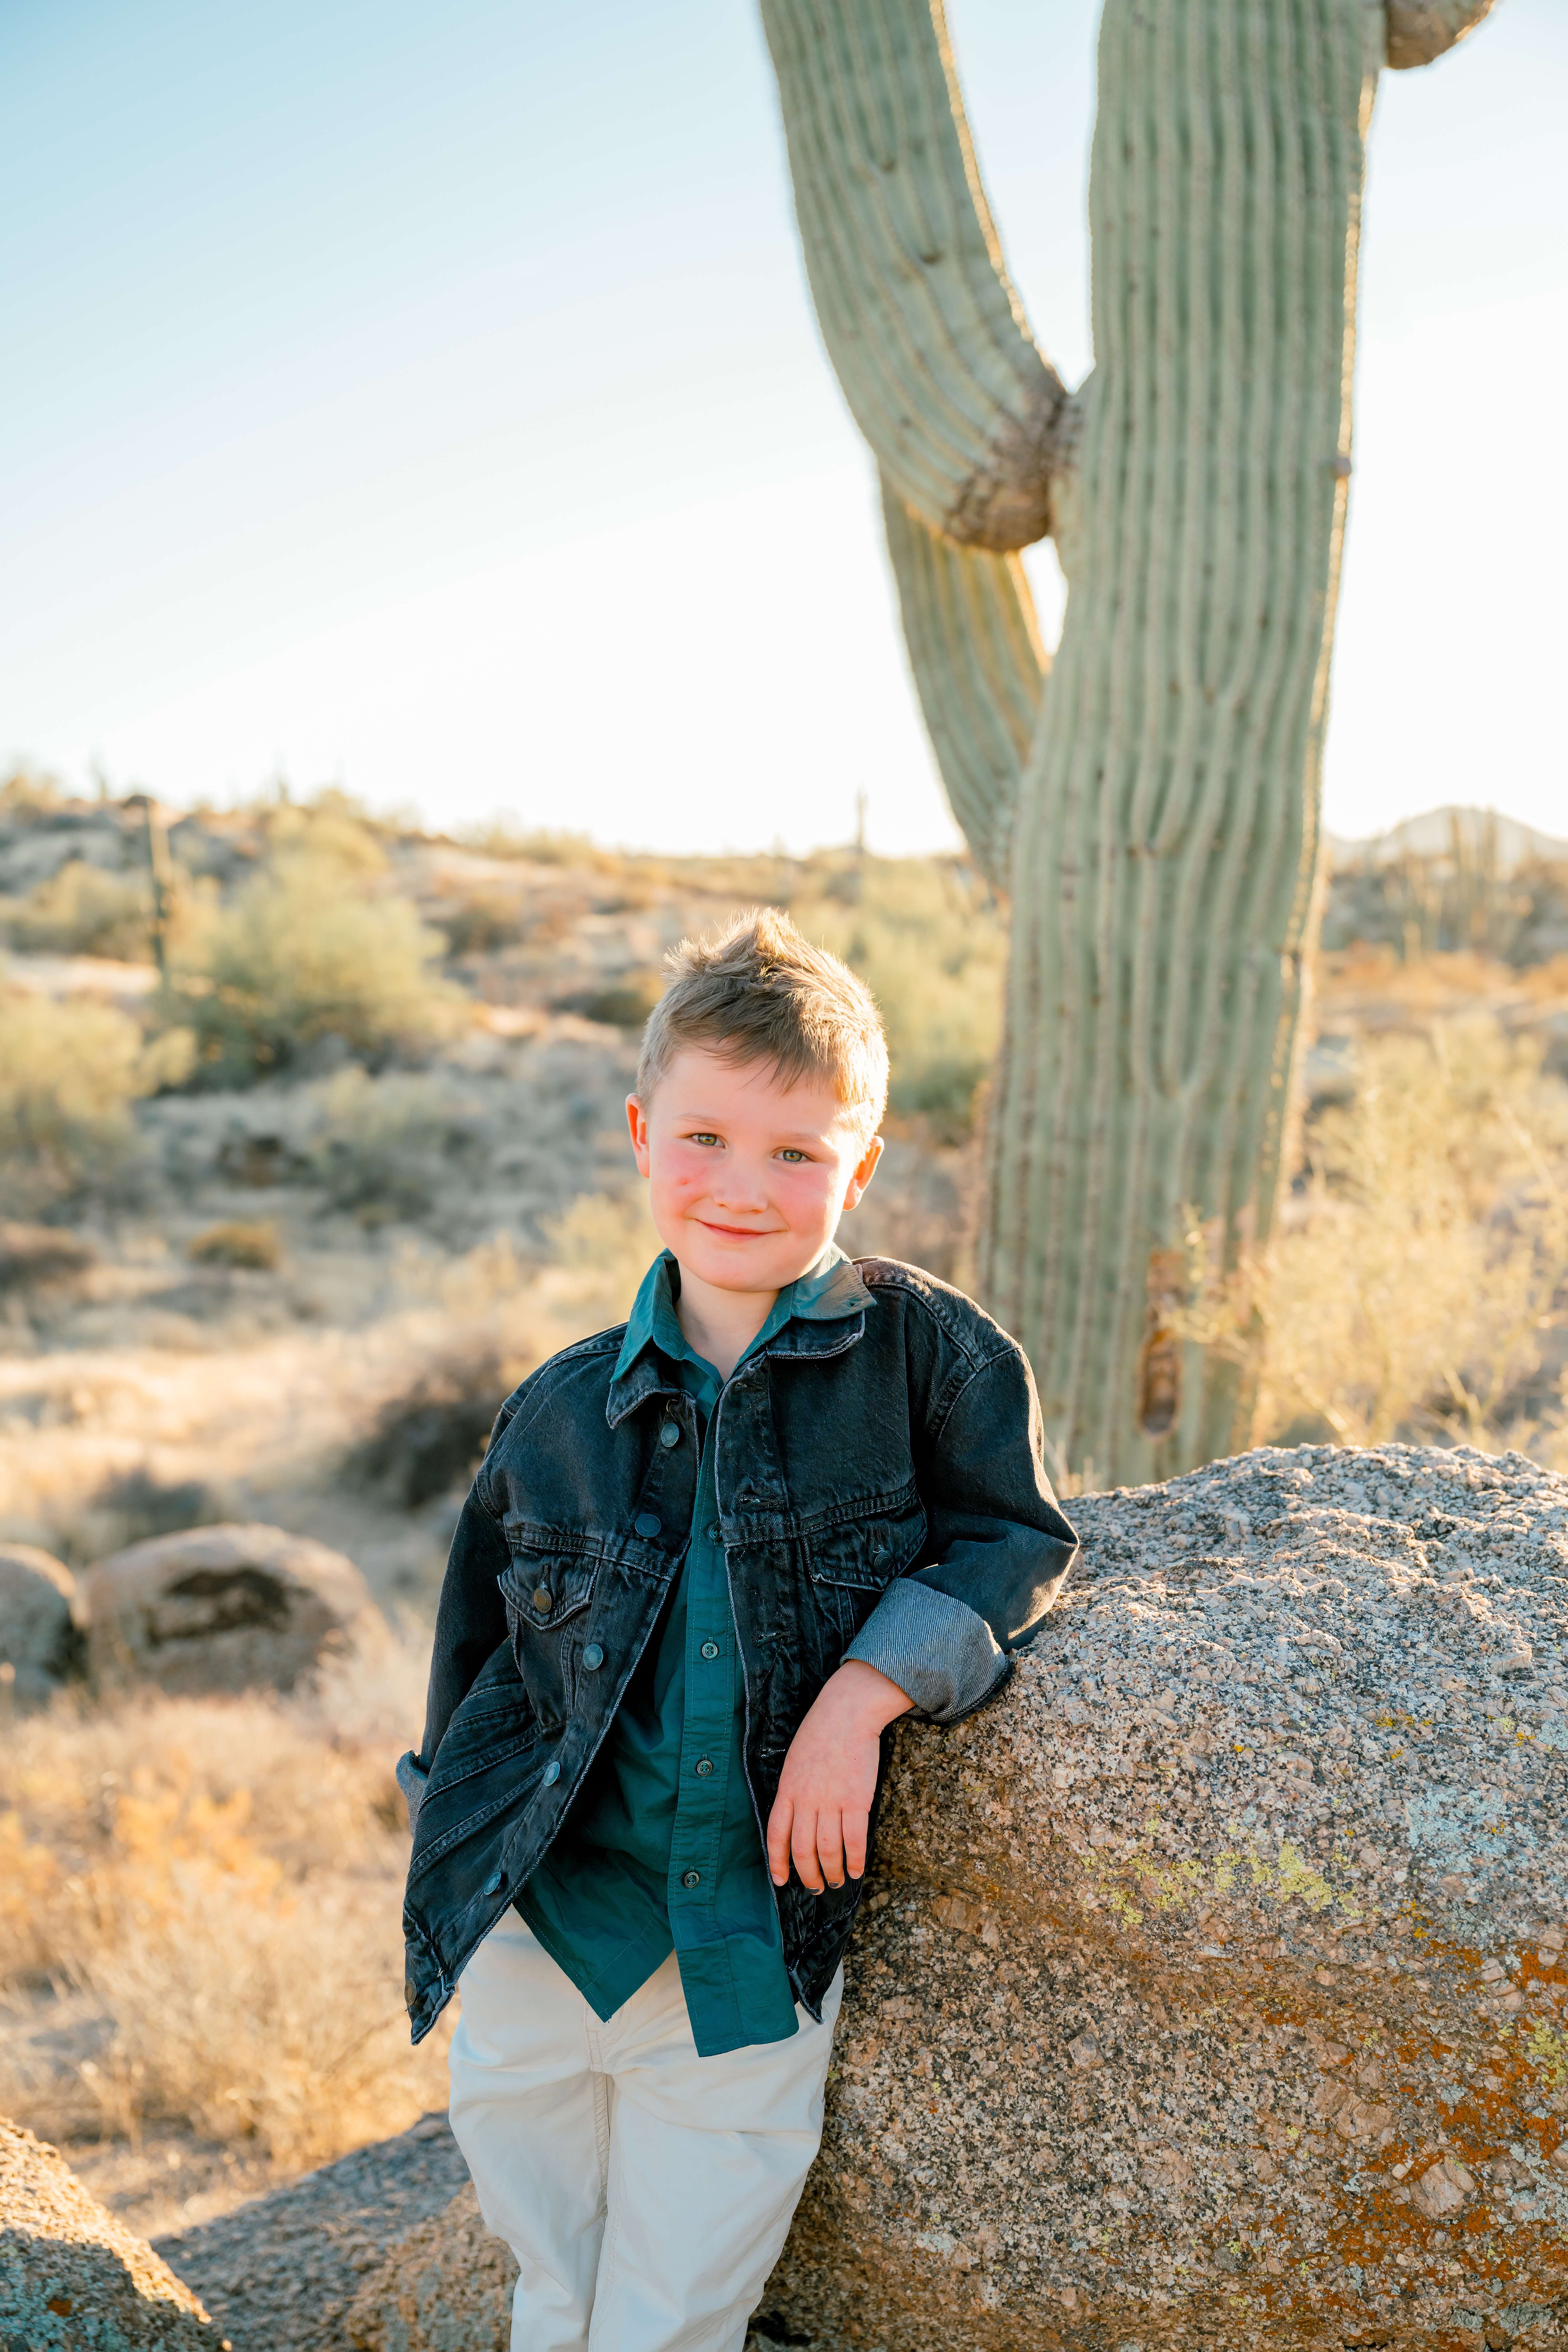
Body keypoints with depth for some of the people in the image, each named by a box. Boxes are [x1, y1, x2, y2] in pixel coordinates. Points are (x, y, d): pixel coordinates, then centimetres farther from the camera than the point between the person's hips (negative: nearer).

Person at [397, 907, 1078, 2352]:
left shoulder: (919, 1348, -9)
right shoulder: (561, 1415, -2)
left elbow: (1016, 1534, -5)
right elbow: (484, 1646, 10)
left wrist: (867, 1690, -18)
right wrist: (460, 1843, 11)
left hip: (755, 1972, -2)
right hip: (540, 1944, 2)